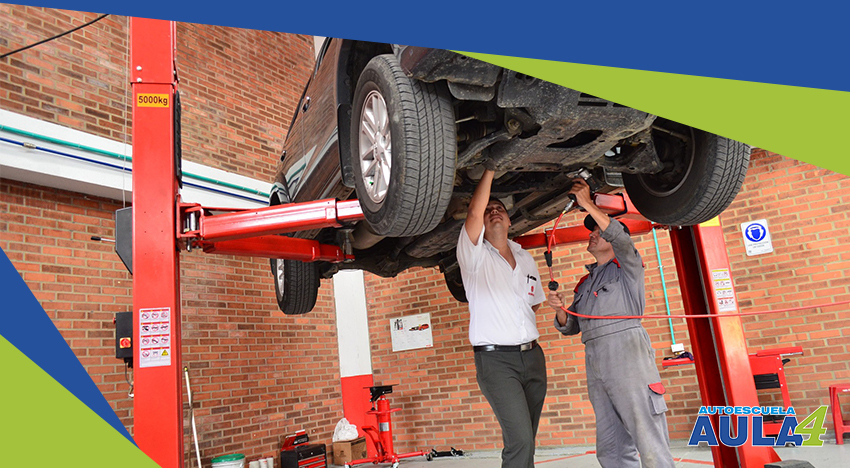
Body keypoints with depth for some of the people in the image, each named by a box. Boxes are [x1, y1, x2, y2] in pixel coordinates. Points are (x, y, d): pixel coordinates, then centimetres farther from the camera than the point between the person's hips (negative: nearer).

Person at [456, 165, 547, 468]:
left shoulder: (526, 259, 16)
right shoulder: (475, 256, -2)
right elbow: (473, 213, -19)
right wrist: (490, 169, -13)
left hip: (532, 355, 6)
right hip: (495, 359, -6)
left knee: (525, 440, 9)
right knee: (520, 440, -16)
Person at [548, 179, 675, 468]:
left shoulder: (627, 266, 11)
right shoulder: (584, 283, 27)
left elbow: (622, 239, -11)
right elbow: (571, 327, 24)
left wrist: (588, 204, -10)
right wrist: (559, 309, 2)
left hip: (626, 349, -6)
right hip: (594, 361, 7)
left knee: (650, 444, -9)